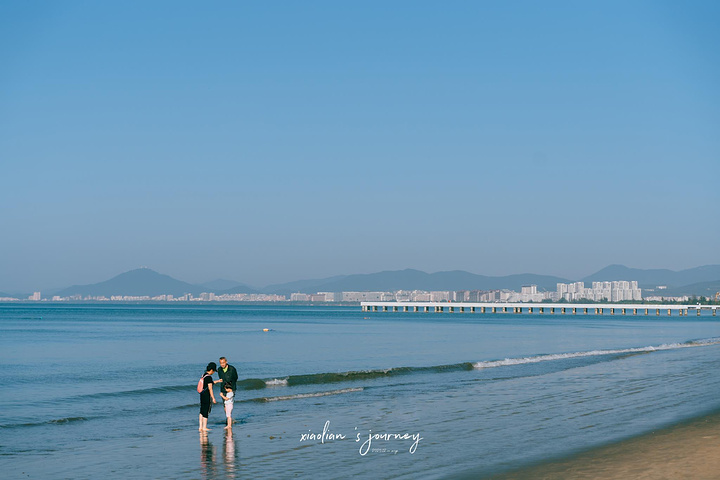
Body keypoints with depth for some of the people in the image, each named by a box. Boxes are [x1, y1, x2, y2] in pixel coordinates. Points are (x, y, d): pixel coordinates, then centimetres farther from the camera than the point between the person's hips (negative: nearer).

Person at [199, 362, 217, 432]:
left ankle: (201, 427, 16)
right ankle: (204, 427, 5)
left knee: (202, 411, 13)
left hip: (202, 395, 9)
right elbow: (210, 389, -18)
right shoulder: (209, 377, -17)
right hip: (207, 395, -9)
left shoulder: (203, 375, 9)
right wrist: (213, 398, -13)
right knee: (206, 412, 0)